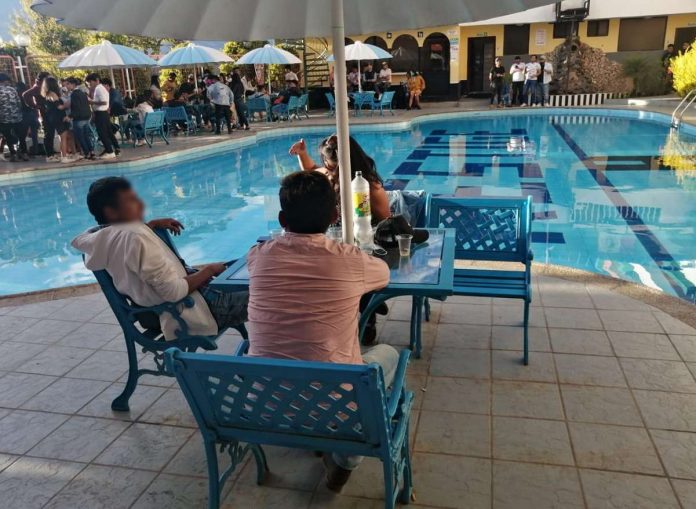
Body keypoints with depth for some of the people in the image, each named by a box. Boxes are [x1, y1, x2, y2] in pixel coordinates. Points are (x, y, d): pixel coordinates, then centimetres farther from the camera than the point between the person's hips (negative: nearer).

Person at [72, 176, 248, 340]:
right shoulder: (136, 238, -26)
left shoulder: (99, 237, 2)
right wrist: (208, 270, -13)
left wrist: (152, 225, 15)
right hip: (186, 314, -10)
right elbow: (174, 292, -29)